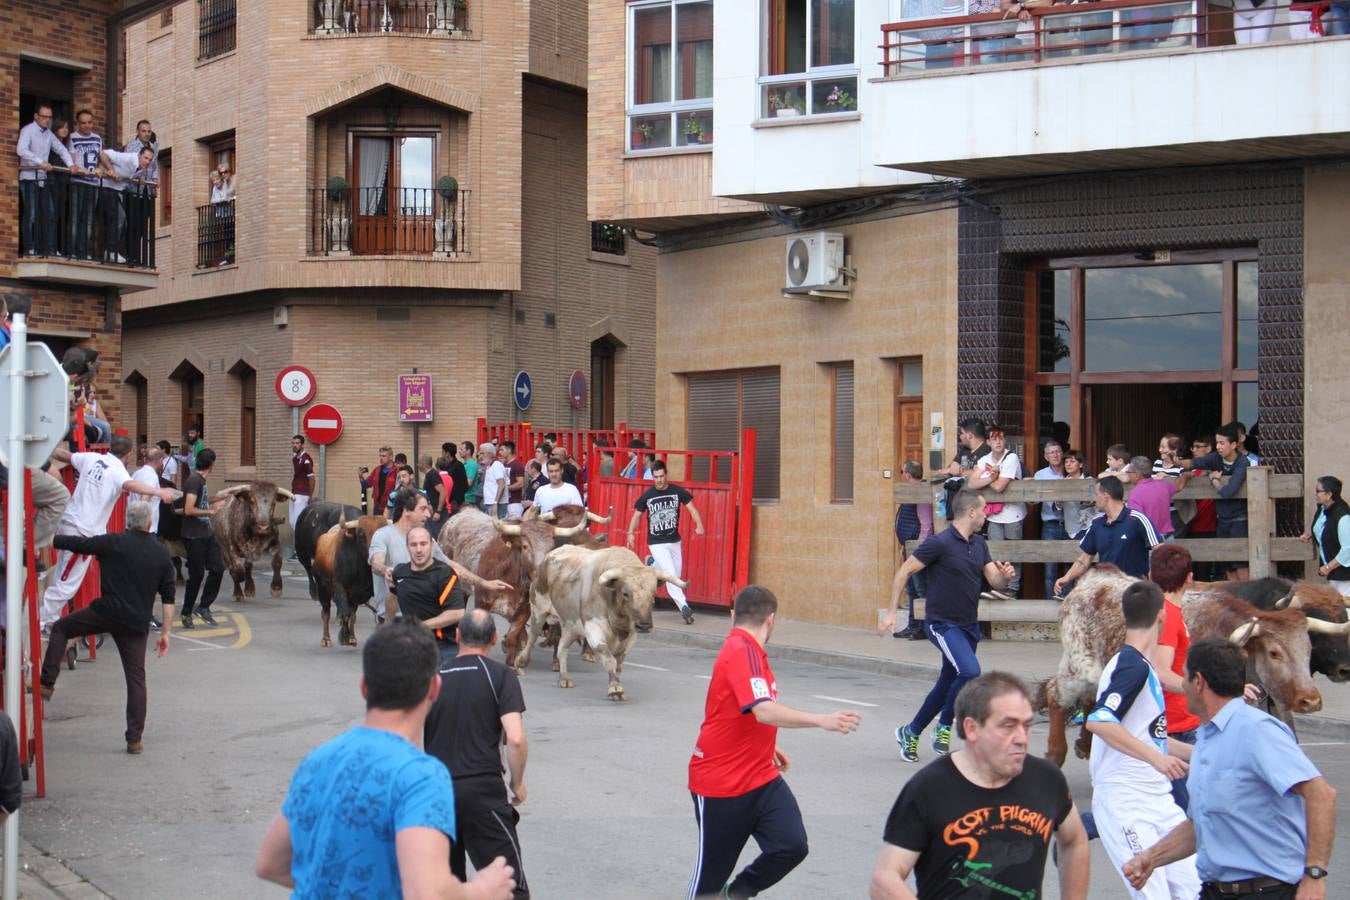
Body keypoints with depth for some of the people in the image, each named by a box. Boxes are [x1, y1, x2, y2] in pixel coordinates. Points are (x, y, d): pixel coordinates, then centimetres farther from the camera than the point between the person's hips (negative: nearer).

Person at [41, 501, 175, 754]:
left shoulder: (113, 543, -1)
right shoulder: (162, 555, 10)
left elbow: (77, 544, 2)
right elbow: (168, 598, 10)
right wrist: (165, 632, 13)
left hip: (107, 611, -3)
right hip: (137, 624, 3)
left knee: (60, 628, 21)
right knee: (136, 678, 6)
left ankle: (47, 684, 11)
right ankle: (134, 739, 3)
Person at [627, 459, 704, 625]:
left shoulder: (677, 491, -4)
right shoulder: (647, 495, -5)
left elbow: (692, 508, -6)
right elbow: (637, 515, 4)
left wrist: (699, 526, -23)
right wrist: (631, 533, -11)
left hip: (674, 541, 3)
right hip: (656, 543, -3)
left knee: (676, 573, 9)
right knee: (670, 574, -14)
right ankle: (684, 607, -18)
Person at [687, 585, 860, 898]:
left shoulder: (747, 650, 10)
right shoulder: (741, 652, -21)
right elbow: (765, 711, -35)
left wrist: (768, 747, 32)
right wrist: (822, 720, -41)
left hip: (760, 777, 9)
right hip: (720, 786, -8)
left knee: (792, 846, -5)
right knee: (712, 871, 4)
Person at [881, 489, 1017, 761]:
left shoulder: (979, 543, 8)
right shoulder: (940, 543, -16)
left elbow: (995, 580, 9)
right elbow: (904, 571, -11)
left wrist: (1005, 575, -16)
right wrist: (891, 612, -11)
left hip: (969, 625, 8)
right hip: (943, 624, -8)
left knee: (948, 684, 14)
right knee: (970, 672, -24)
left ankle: (910, 733, 29)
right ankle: (944, 727, -6)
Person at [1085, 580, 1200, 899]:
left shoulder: (1141, 667, 16)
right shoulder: (1133, 666, -14)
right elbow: (1098, 721, -27)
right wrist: (1157, 758, -27)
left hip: (1158, 799, 9)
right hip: (1124, 800, -9)